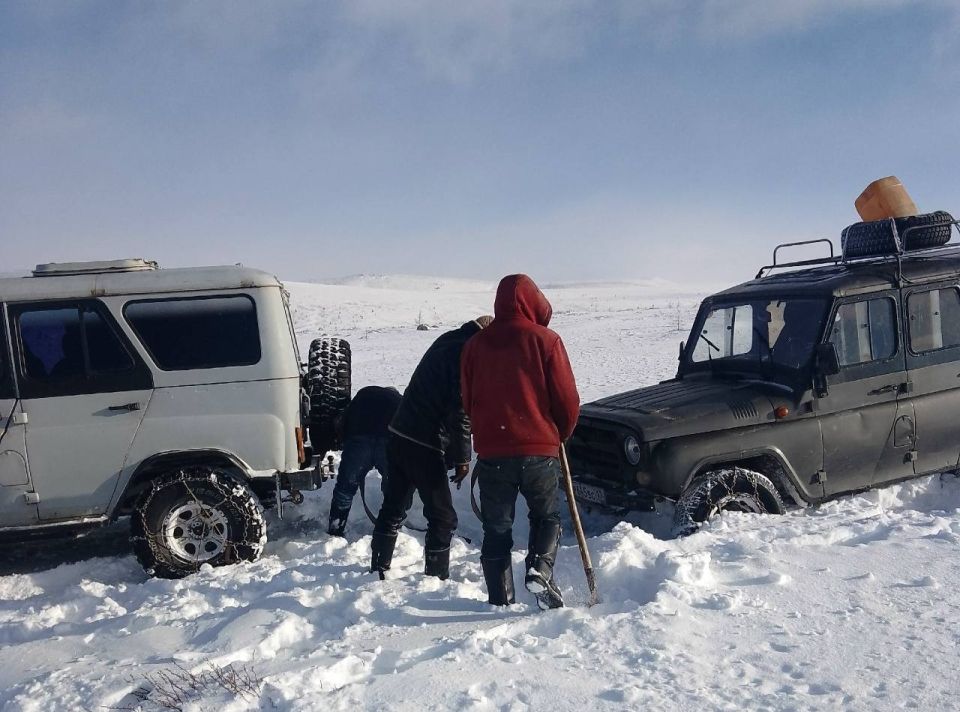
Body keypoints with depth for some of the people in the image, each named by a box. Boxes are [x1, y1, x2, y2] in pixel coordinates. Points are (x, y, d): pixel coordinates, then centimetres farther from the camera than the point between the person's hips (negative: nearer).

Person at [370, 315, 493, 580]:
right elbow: (461, 411, -17)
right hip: (425, 446, -9)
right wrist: (462, 457, -8)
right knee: (443, 517, 3)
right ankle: (436, 577, 8)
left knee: (393, 506, 19)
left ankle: (379, 567, 30)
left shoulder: (446, 341, 12)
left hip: (399, 436, 9)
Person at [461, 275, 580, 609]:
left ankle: (500, 602, 14)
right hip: (539, 449, -2)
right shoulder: (545, 340, -5)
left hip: (491, 452, 2)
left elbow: (468, 401, 12)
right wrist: (560, 434, 14)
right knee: (547, 516, 18)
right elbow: (567, 399, -4)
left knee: (496, 529, 12)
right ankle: (540, 570, -5)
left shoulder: (475, 344, 5)